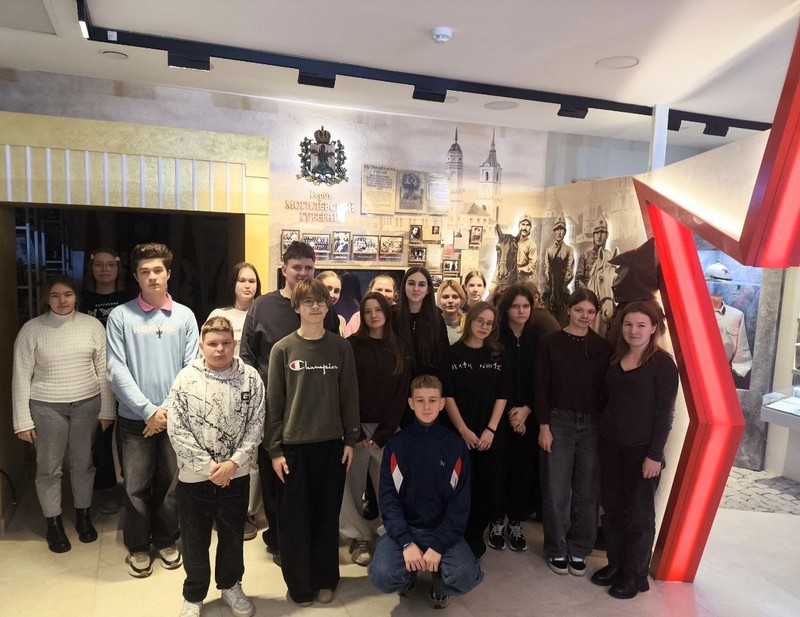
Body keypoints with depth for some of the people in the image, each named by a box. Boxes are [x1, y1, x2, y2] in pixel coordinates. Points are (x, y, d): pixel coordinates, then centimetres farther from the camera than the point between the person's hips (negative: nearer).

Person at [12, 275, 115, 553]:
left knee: (83, 463, 14)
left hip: (87, 404, 1)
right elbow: (21, 376, -3)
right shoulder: (31, 329, -6)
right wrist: (22, 420, -5)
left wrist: (106, 409, 2)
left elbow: (103, 371, 1)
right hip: (46, 407, -1)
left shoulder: (92, 325, -3)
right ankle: (54, 523, 28)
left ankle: (83, 515, 33)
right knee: (49, 468, 10)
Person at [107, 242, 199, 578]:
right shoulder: (120, 316, -4)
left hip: (176, 417, 1)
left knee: (172, 483, 11)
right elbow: (117, 371, -8)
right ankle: (137, 546, 28)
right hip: (135, 418, -1)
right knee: (136, 486, 7)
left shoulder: (184, 316, 0)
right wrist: (149, 410, -13)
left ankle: (166, 539, 32)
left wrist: (169, 409, -9)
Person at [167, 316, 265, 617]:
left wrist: (233, 463, -13)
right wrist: (208, 467, -14)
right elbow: (177, 430, -10)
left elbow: (255, 426, -4)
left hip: (237, 474, 1)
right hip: (195, 475, -1)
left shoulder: (250, 378, -7)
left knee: (233, 535, 18)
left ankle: (231, 586, 42)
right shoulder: (186, 379, -9)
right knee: (195, 539, 14)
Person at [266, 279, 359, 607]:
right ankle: (299, 584, 25)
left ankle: (325, 579, 29)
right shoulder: (283, 349, -4)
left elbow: (349, 396, 4)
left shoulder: (341, 347, 1)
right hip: (293, 445, -1)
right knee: (294, 518, 7)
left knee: (327, 515, 12)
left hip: (331, 444, 1)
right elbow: (273, 402, -3)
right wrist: (274, 448, -5)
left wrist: (351, 440, 2)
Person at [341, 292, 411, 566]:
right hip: (356, 427, -1)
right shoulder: (352, 345, -1)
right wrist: (356, 432, -10)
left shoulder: (400, 350, 7)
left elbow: (401, 394, 2)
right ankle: (358, 537, 17)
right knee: (353, 484, 1)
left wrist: (382, 435, -6)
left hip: (388, 428, 2)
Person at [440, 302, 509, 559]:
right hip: (459, 434, -2)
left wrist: (491, 429, -7)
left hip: (490, 435, 2)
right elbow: (447, 395, -4)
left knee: (488, 491, 4)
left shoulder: (497, 355, 6)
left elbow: (502, 395, 3)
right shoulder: (453, 353, -1)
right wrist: (463, 430, -11)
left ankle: (472, 541, 23)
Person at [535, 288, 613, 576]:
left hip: (593, 424, 2)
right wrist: (544, 426, -8)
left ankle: (578, 549, 25)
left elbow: (607, 388, 5)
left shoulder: (602, 347, 5)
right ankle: (556, 549, 22)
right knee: (556, 490, 4)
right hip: (558, 421, -2)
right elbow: (541, 387, -3)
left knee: (587, 491, 8)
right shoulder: (550, 342, -1)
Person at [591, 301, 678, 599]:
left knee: (639, 514, 8)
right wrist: (602, 434, 8)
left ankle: (635, 574, 24)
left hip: (642, 448, -5)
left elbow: (665, 413, -12)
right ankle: (616, 563, 31)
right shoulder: (617, 357, 7)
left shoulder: (662, 363, -11)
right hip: (611, 444, 6)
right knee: (612, 508, 14)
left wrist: (655, 454, -14)